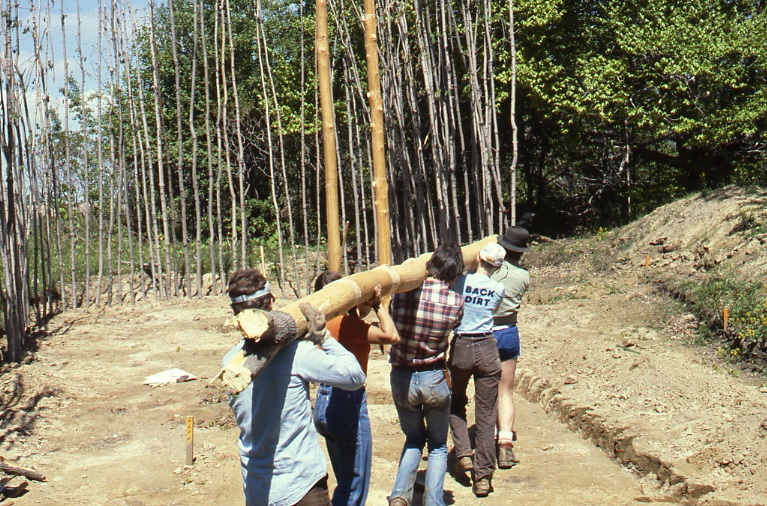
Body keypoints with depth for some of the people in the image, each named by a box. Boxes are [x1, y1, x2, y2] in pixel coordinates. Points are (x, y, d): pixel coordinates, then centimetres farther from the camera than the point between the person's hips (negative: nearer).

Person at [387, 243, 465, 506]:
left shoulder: (402, 293, -11)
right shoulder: (456, 302, -13)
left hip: (401, 379, 2)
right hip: (435, 379, -1)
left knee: (413, 439, 24)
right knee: (438, 445, 20)